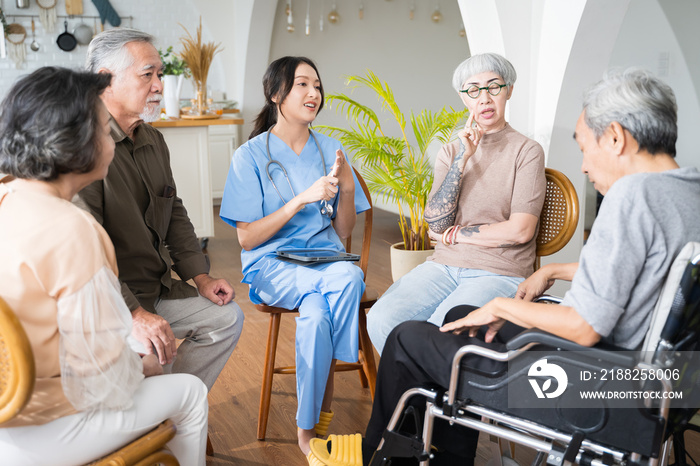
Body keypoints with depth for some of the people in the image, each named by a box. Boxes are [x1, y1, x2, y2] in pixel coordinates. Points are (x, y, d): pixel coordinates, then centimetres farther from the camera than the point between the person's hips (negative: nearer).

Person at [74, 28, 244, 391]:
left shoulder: (154, 141, 11)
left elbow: (174, 213, 19)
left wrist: (200, 277, 9)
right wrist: (133, 314, -31)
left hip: (156, 289, 9)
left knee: (226, 317, 10)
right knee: (153, 351, -31)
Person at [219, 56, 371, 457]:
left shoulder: (330, 150, 9)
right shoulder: (251, 155, -3)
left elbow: (343, 233, 10)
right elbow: (247, 238, -9)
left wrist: (346, 189, -10)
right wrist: (302, 199, -18)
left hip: (324, 260, 3)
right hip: (272, 266, -3)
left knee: (316, 313, -33)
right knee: (348, 278, -33)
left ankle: (310, 428, -15)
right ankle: (324, 401, -16)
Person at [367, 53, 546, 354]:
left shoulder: (527, 151, 0)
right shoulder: (450, 152, 14)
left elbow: (520, 231, -10)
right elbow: (435, 222, -1)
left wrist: (453, 235, -1)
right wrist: (462, 158, -8)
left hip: (500, 273, -4)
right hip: (444, 265, 4)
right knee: (381, 320, -21)